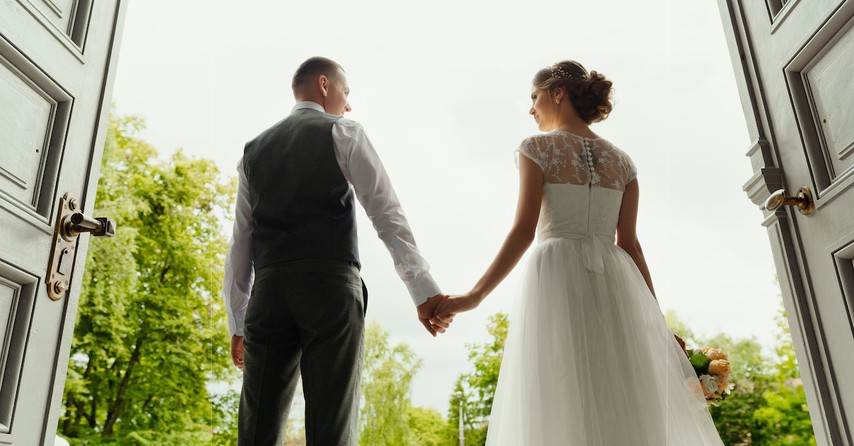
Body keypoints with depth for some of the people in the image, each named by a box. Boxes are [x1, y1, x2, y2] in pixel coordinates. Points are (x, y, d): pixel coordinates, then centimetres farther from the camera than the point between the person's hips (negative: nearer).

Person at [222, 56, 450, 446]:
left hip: (269, 292, 4)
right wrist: (424, 290, -11)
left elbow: (240, 242, 19)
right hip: (330, 286, -4)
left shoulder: (254, 149, 22)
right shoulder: (342, 133, 9)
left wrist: (237, 323, 21)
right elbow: (386, 212, -4)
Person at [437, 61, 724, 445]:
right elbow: (630, 243, 10)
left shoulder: (537, 148, 3)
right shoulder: (621, 160, 17)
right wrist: (656, 318, 14)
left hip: (557, 281, -4)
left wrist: (476, 295, -7)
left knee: (565, 412, -4)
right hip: (615, 282, 5)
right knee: (633, 412, 5)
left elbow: (524, 231, -7)